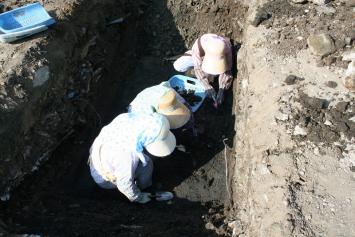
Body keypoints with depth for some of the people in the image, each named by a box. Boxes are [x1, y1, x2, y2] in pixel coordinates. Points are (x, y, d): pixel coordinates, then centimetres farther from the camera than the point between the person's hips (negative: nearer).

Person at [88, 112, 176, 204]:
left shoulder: (127, 117, -24)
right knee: (145, 163, -14)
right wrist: (138, 197, -7)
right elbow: (124, 184, -26)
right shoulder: (127, 156, -42)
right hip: (105, 176, -6)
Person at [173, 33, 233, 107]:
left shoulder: (226, 48, -38)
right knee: (178, 66, -14)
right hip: (200, 56, 0)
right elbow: (198, 68, -35)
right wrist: (207, 87, -42)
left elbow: (226, 70, -32)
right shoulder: (198, 46, -41)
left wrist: (221, 89, -40)